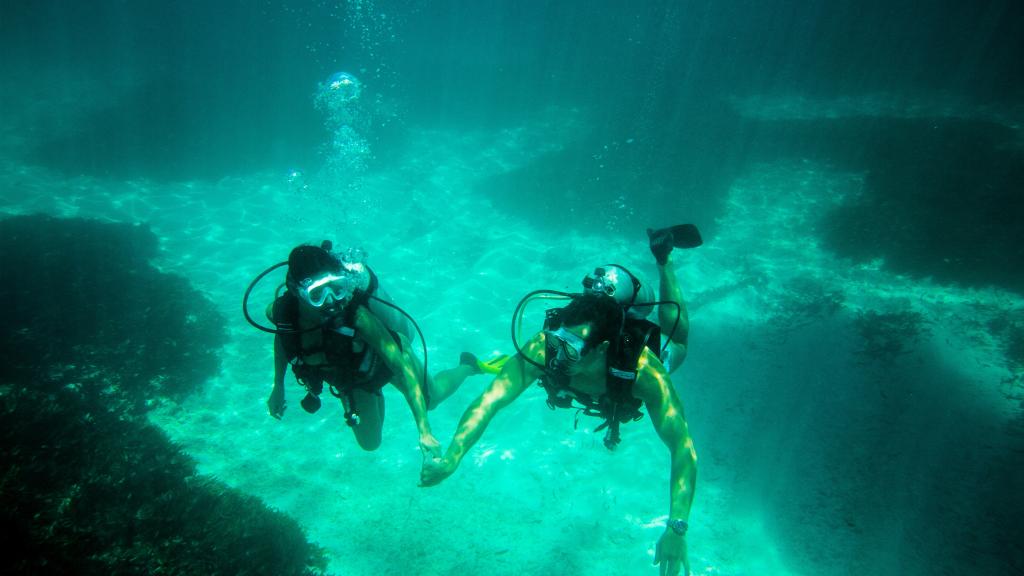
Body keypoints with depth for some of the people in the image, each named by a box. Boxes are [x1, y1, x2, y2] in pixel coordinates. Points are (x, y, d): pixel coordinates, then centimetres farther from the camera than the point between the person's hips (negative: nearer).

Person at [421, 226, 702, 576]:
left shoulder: (644, 371, -51)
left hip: (638, 343, -1)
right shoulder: (543, 350, -47)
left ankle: (663, 259, 44)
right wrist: (452, 457, -66)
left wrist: (676, 529, -59)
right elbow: (489, 401, -50)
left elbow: (683, 448, -50)